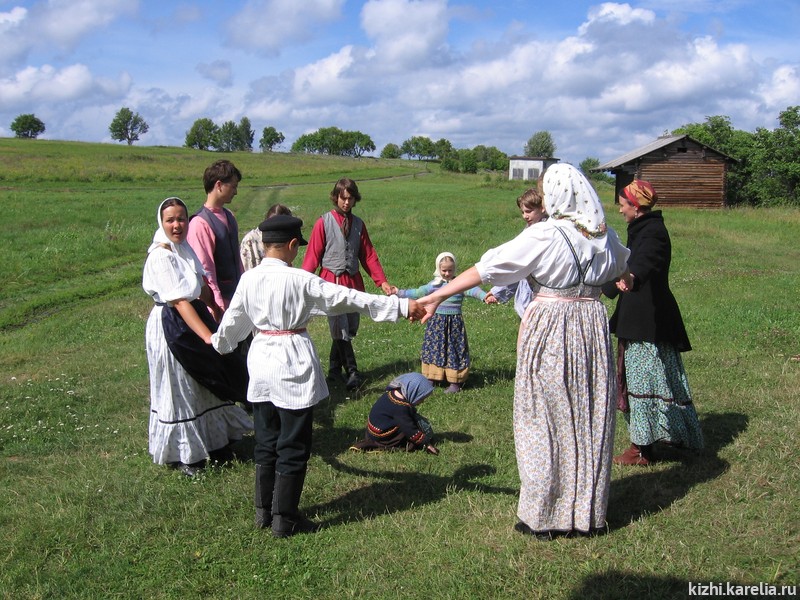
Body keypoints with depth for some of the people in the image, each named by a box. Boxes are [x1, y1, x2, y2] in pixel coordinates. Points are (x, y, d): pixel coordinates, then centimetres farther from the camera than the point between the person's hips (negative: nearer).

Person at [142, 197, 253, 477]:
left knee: (202, 383, 20)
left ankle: (208, 439, 39)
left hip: (193, 317, 8)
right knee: (178, 390, 6)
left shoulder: (185, 249, 4)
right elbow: (180, 301, -29)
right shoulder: (161, 257, -21)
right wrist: (208, 337, -34)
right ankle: (180, 454, 23)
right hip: (171, 326, -8)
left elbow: (201, 286, 16)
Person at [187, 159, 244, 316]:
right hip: (219, 301, -8)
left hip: (236, 296, 8)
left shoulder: (229, 217, 10)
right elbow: (205, 271, -19)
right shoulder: (200, 223, -16)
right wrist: (219, 307, -21)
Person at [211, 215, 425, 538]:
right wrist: (402, 305, -9)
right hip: (293, 364, -6)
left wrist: (217, 342, 38)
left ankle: (264, 511, 28)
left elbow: (233, 319, 15)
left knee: (266, 442, 18)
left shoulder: (248, 279, 0)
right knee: (293, 446, 6)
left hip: (261, 361, 6)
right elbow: (348, 298, -13)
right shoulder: (300, 280, -15)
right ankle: (284, 518, 15)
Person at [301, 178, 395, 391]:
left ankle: (335, 370, 21)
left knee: (350, 329, 8)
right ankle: (352, 372, -4)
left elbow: (368, 255, 11)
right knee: (340, 329, -9)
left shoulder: (358, 224, 10)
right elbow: (312, 256, -4)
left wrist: (382, 281, 2)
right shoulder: (323, 223, -2)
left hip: (353, 282, 5)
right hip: (331, 282, -5)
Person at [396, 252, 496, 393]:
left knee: (454, 350, 2)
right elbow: (417, 293, 16)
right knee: (433, 348, 8)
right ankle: (431, 379, 20)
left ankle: (455, 383, 10)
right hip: (436, 322, 3)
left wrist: (485, 296, -40)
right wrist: (399, 292, 15)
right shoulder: (434, 284, 7)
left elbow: (473, 290, -21)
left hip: (454, 322, -3)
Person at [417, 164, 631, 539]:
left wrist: (437, 296, -12)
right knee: (590, 419, 13)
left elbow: (486, 268, -16)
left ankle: (543, 515, 13)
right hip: (593, 328, 6)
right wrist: (624, 279, 52)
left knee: (544, 422, 5)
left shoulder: (544, 236, -14)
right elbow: (622, 267, 28)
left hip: (549, 329, -5)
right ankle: (588, 512, 24)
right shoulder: (605, 236, 5)